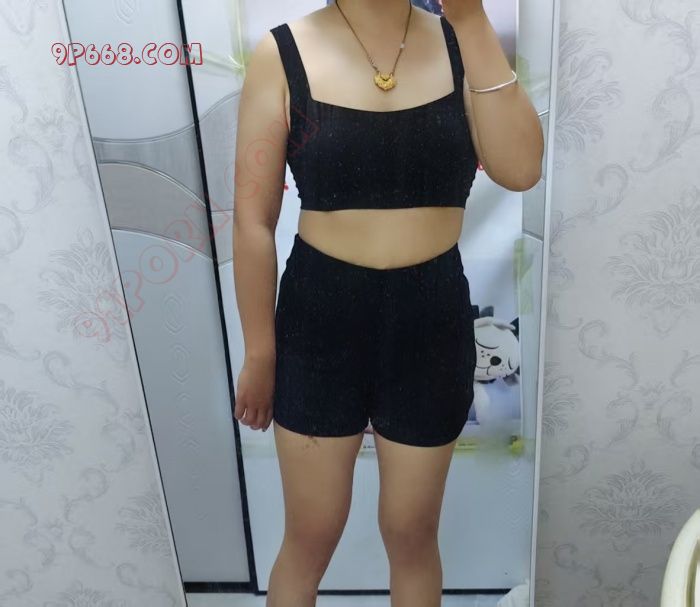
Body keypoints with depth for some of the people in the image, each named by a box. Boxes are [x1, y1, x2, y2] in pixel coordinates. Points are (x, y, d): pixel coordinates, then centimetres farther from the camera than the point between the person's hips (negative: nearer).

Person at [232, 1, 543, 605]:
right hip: (321, 316, -2)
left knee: (413, 533, 21)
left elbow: (520, 169, -13)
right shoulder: (284, 53, -6)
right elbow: (253, 219, -6)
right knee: (311, 534, 16)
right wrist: (259, 352, -3)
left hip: (433, 318, 3)